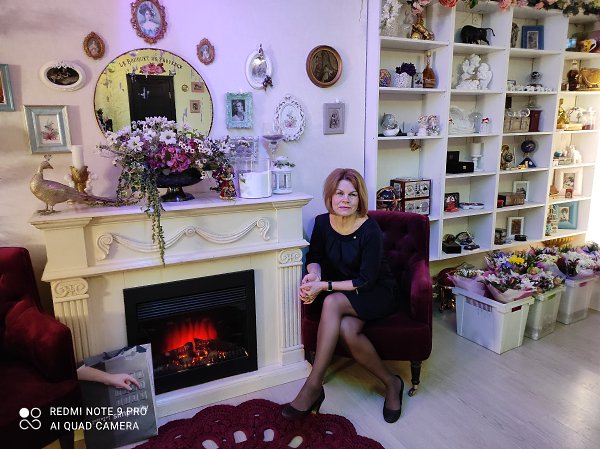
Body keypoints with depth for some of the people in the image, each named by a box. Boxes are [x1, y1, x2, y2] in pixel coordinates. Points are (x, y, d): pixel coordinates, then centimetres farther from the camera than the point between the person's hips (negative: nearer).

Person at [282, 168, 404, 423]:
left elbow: (366, 281, -21)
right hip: (342, 294, 4)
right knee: (347, 330, -31)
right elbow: (314, 257, 8)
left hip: (377, 294, -4)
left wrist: (325, 286, -27)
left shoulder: (370, 230, -21)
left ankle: (313, 386, -25)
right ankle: (390, 383, -7)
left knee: (332, 302, -34)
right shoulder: (322, 223, -7)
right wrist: (314, 274, -15)